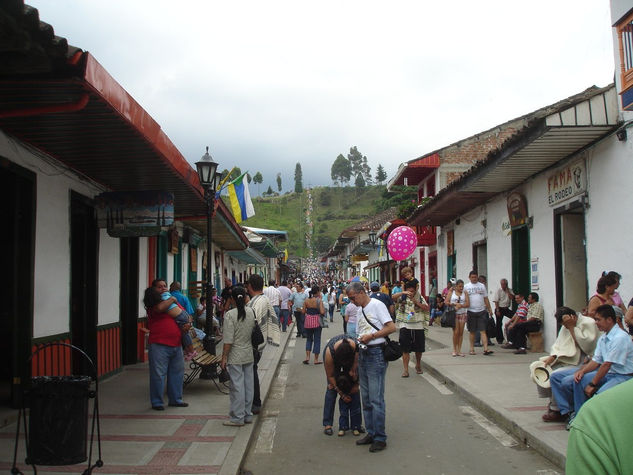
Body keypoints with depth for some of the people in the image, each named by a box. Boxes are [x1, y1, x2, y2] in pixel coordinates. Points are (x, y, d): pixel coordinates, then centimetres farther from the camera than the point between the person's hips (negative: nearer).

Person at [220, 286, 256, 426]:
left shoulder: (230, 315, -15)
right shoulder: (251, 313, 0)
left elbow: (228, 340, -16)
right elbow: (254, 331, 6)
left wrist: (224, 357, -9)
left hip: (235, 357, -5)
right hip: (249, 355, 5)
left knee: (237, 385, 0)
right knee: (248, 384, 11)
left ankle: (238, 417, 5)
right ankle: (248, 414, 20)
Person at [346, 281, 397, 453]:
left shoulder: (377, 305, -7)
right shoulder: (360, 310, 18)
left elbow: (391, 327, -14)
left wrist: (371, 336, -14)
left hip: (376, 353, -9)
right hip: (363, 354, 9)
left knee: (376, 398, -7)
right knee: (366, 398, 12)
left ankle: (380, 438, 0)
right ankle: (371, 433, 21)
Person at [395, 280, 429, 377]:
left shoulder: (420, 298, 4)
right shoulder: (402, 298, 2)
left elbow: (427, 308, -5)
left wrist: (416, 302, -16)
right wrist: (402, 293, -19)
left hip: (418, 326, 1)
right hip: (405, 326, -1)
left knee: (419, 349, 12)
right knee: (405, 349, -3)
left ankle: (418, 365, 36)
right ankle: (406, 369, 2)